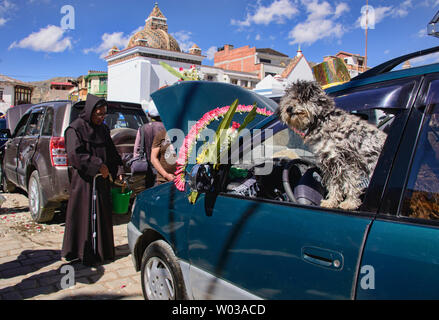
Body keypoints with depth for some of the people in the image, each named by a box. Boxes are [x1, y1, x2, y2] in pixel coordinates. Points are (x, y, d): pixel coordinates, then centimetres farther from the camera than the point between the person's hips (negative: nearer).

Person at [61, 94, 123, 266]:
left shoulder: (103, 129, 13)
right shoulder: (76, 129, -7)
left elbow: (112, 153, 16)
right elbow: (74, 154, -19)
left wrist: (116, 170, 2)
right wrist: (98, 165, -19)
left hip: (102, 179, 6)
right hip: (84, 180, -6)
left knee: (103, 214, 9)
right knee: (85, 214, -1)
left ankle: (102, 251, 21)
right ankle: (85, 254, 10)